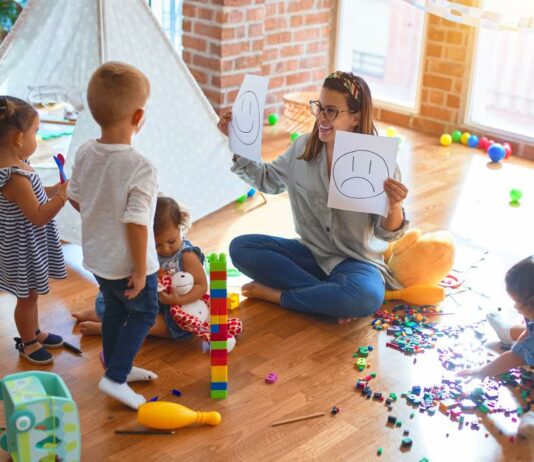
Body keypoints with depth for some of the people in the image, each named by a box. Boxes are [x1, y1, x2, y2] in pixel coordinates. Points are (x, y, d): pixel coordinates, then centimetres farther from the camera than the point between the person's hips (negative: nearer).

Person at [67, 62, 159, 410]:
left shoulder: (84, 154, -8)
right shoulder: (141, 169, -30)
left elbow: (76, 199, 6)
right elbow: (136, 224, -27)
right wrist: (141, 270, -16)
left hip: (97, 257, 7)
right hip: (128, 264, -7)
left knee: (114, 310, 25)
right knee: (143, 314, 15)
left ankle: (119, 366, 42)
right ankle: (115, 378, 14)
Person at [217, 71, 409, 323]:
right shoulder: (304, 147, -2)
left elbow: (386, 233, -12)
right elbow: (267, 179, 15)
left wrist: (395, 206, -35)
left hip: (356, 261, -5)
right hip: (311, 253, 5)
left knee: (366, 297, -38)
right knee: (241, 247, -16)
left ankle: (276, 294, -16)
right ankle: (332, 296, -19)